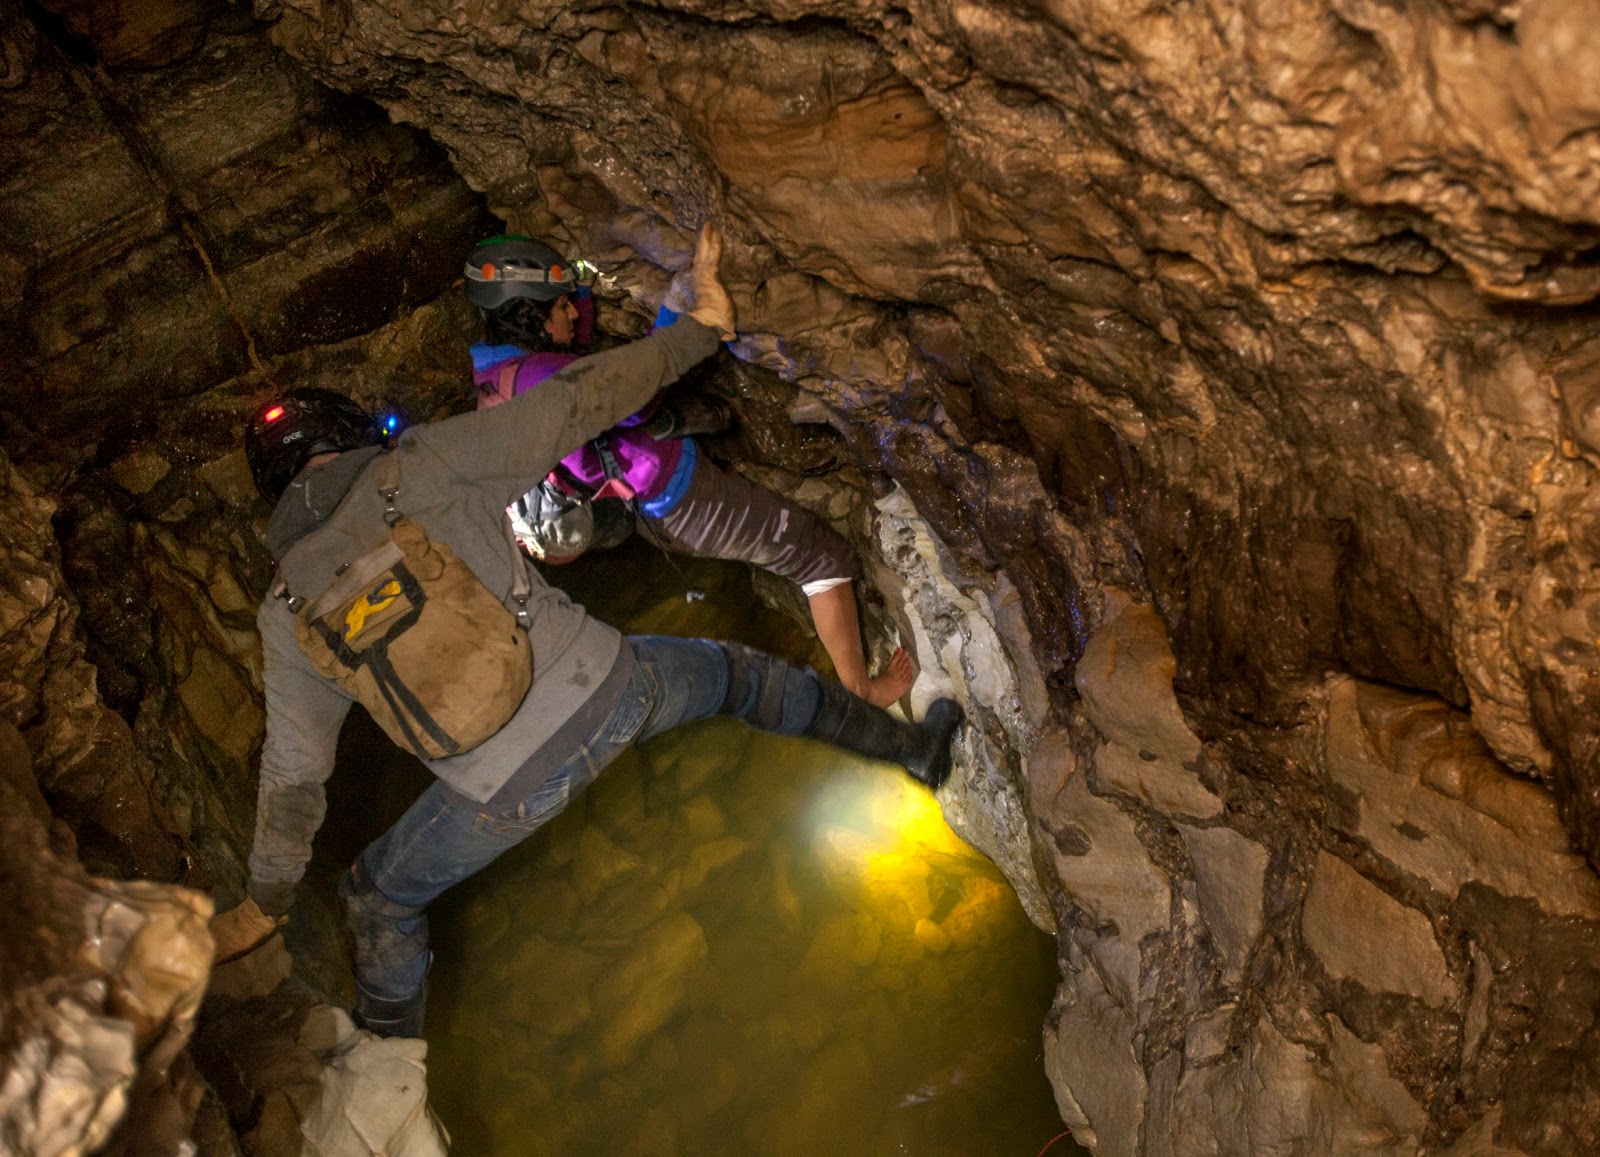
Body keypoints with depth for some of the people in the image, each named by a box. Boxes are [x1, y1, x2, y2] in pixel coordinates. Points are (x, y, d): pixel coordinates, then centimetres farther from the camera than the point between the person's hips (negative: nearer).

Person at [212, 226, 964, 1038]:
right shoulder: (420, 463, -1)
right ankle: (912, 748, 47)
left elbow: (294, 773, 10)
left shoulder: (286, 611, 5)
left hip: (505, 792, 0)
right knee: (737, 675, 31)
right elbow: (575, 406, -4)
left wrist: (267, 901, 25)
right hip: (608, 691, 1)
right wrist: (700, 327, 8)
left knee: (379, 899, 28)